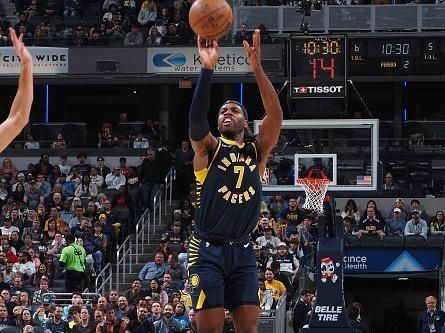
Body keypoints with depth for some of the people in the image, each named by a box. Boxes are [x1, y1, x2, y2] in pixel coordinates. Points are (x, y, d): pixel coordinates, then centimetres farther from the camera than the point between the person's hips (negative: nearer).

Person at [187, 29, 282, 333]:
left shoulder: (257, 151, 9)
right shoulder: (208, 148, 2)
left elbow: (276, 115, -7)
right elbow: (196, 118, -19)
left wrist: (257, 68, -18)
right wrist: (208, 69, -31)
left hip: (243, 251, 3)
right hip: (208, 250, -3)